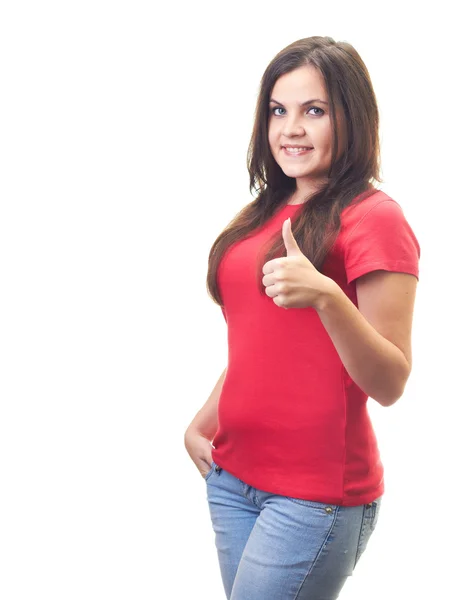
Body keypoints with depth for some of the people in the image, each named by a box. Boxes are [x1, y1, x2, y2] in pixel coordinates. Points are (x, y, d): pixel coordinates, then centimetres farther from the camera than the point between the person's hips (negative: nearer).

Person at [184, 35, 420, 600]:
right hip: (231, 476, 7)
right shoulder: (264, 214, 10)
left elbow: (390, 383, -17)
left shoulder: (374, 218, -11)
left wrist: (326, 296, -30)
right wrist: (202, 422, 10)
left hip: (316, 495, -7)